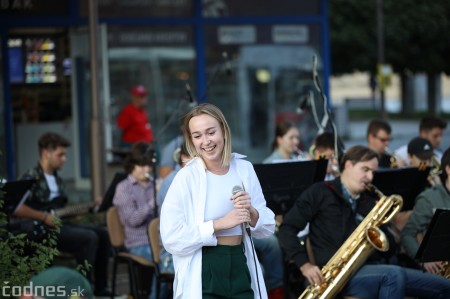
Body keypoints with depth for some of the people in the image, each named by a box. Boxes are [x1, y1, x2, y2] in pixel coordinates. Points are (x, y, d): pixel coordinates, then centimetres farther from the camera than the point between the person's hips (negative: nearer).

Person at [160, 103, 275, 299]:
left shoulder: (244, 169, 3)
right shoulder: (186, 177, -10)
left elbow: (268, 228, 8)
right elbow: (171, 239, -17)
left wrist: (251, 212, -12)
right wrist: (220, 223, -20)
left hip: (240, 267, 4)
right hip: (202, 274, -4)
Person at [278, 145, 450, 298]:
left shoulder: (368, 203, 22)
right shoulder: (320, 193, 5)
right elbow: (287, 229, -1)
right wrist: (305, 265, -14)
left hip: (369, 269, 7)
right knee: (394, 275, -36)